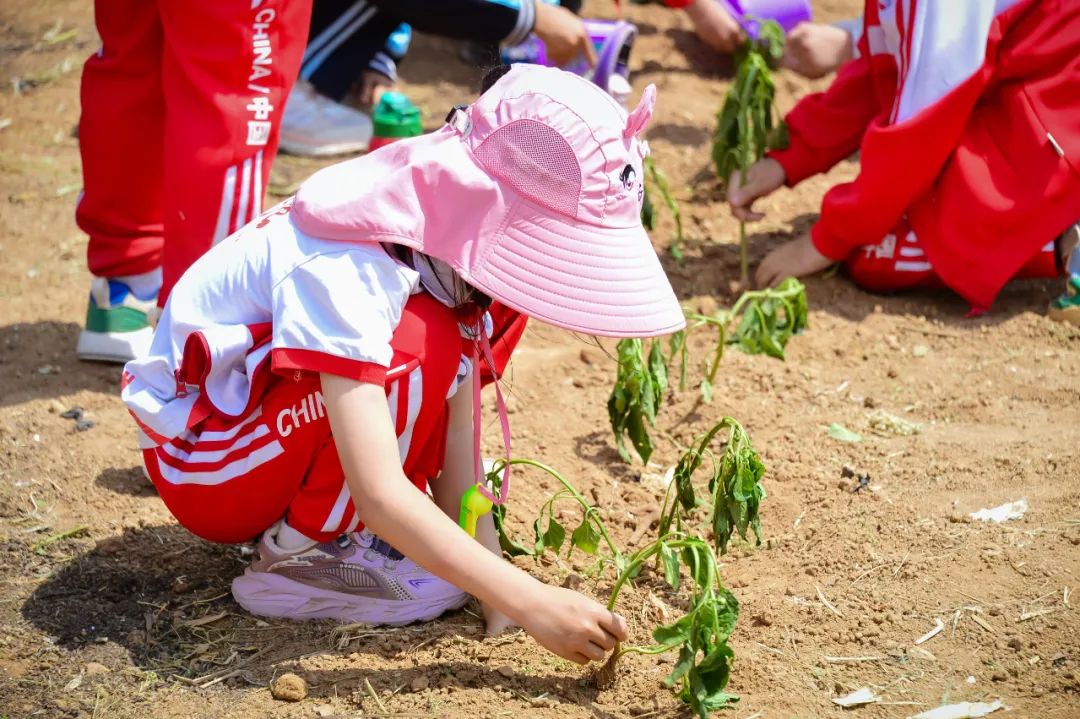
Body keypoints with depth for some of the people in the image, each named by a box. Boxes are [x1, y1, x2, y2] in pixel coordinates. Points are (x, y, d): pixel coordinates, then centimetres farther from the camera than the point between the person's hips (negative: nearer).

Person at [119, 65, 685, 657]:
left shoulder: (450, 234, -10)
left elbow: (457, 436, -11)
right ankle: (299, 556, -13)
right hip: (201, 458, -8)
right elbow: (380, 496, -38)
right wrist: (528, 602, -38)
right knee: (417, 348, -29)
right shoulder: (340, 271, -34)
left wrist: (490, 578, -18)